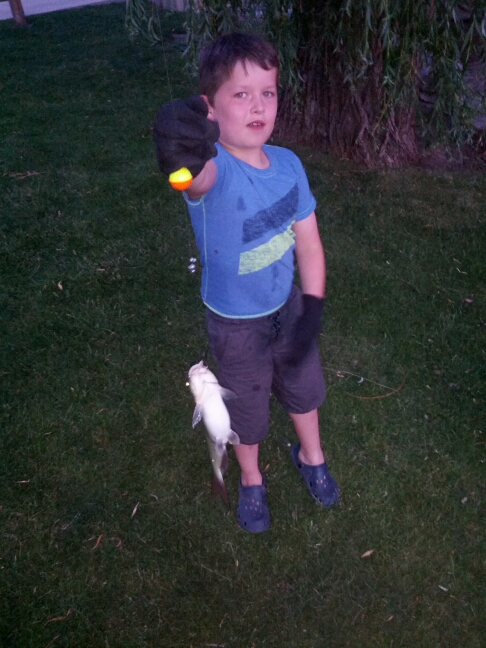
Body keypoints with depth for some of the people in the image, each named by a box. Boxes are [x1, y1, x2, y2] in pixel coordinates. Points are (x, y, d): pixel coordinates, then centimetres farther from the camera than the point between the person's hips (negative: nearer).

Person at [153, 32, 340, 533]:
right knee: (247, 408, 19)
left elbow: (309, 244, -5)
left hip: (289, 308, 4)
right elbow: (201, 176, -56)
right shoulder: (214, 167, -29)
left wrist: (312, 314, -12)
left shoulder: (288, 164, -13)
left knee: (304, 387, 25)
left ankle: (310, 456, 58)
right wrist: (183, 159, -79)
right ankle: (251, 480, 52)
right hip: (235, 327, -4)